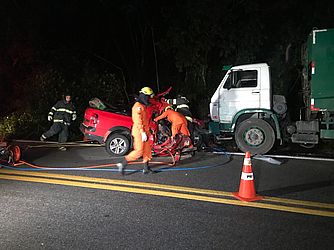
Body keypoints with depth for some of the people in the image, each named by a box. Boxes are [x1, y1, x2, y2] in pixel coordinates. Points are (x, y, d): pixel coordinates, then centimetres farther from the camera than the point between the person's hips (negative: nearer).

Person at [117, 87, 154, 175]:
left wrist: (146, 131, 22)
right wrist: (143, 133, -25)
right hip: (139, 131, -10)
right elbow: (138, 121, -22)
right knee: (139, 151, -9)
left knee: (147, 150, 11)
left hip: (144, 131, 10)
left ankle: (146, 168, 18)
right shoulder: (138, 106, -15)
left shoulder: (143, 106, 17)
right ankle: (123, 163, -4)